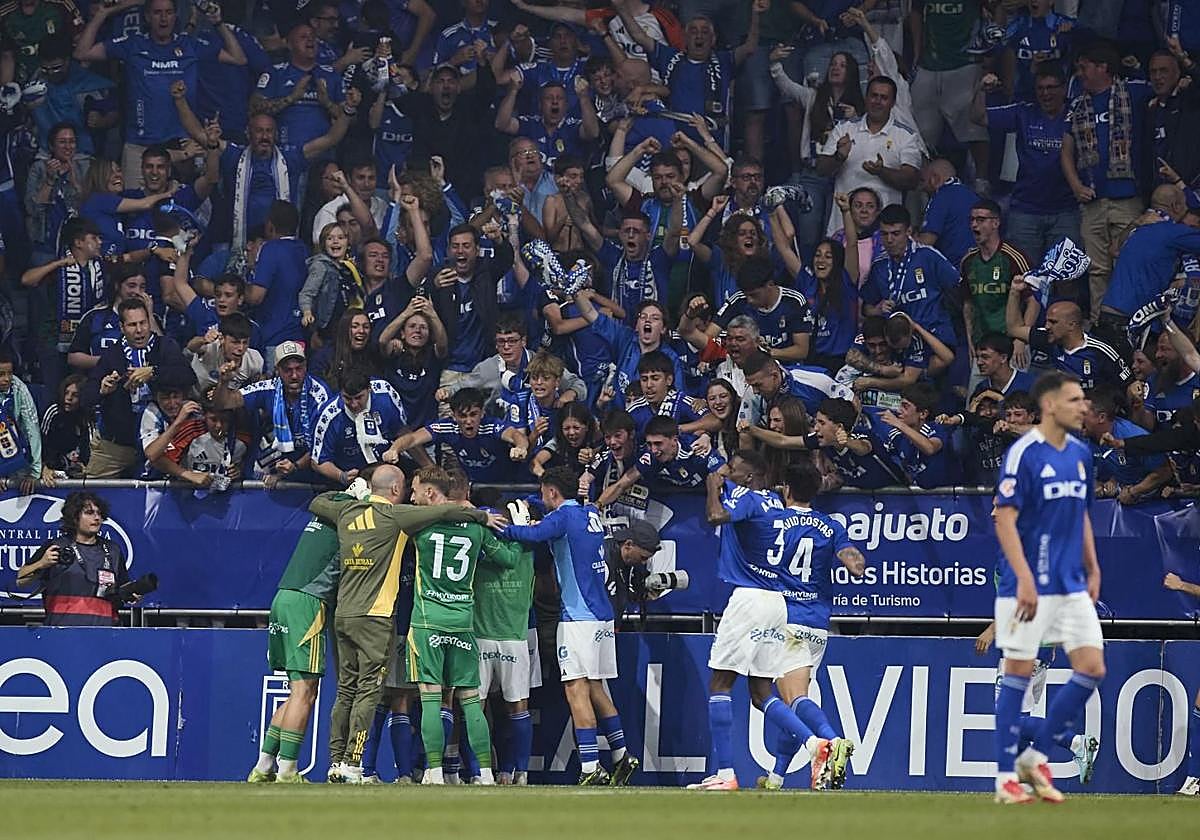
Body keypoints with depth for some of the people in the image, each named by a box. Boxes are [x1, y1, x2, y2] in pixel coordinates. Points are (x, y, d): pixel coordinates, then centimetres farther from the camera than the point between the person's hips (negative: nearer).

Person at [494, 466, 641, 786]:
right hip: (602, 614, 8)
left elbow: (534, 534, -29)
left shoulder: (564, 516, -9)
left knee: (577, 689, -10)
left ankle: (591, 769, -16)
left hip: (578, 615, -8)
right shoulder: (591, 515, 16)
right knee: (595, 689, 16)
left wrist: (498, 526, -18)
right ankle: (621, 756, 18)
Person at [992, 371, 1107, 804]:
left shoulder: (1081, 453, 11)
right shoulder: (1023, 453, -12)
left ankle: (1036, 755, 12)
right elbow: (1004, 519, -15)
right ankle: (1006, 776, 5)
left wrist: (1093, 571, 16)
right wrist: (1025, 579, -21)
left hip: (1072, 585, 7)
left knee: (1092, 668, -1)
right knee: (1018, 673, -2)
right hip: (1029, 586, -7)